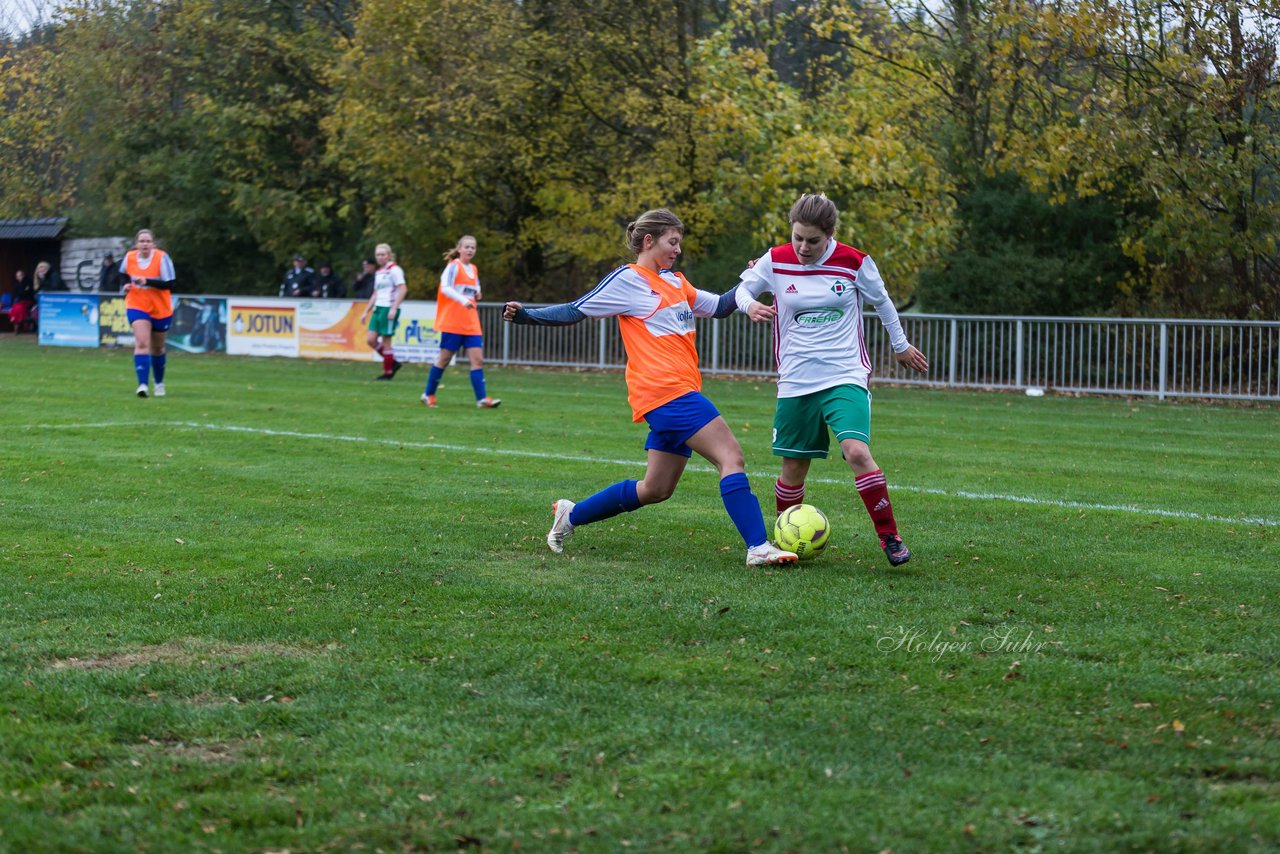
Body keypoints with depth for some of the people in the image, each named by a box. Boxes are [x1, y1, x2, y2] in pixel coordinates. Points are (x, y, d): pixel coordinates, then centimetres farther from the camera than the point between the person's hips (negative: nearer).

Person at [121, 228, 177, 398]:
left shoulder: (162, 257, -15)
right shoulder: (129, 257, -5)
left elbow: (169, 284, -20)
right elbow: (123, 275, 17)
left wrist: (147, 281, -31)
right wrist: (126, 285, -3)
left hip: (160, 309, 0)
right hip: (137, 306, 1)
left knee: (157, 348, 15)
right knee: (142, 343, -20)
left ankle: (159, 383, 38)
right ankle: (142, 384, -28)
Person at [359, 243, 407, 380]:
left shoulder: (394, 270, -7)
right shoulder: (378, 272, 18)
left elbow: (403, 289, -16)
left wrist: (394, 308, -22)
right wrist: (366, 312, 22)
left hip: (389, 309, -8)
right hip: (378, 308, 8)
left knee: (385, 341, -5)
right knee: (371, 340, 0)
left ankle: (388, 372, 5)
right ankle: (393, 363, 14)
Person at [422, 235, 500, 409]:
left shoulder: (473, 269, 14)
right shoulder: (454, 266, -7)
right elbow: (445, 287, -20)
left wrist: (477, 294, 4)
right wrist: (463, 300, -33)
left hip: (471, 324, 6)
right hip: (452, 322, -6)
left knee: (478, 359, -4)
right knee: (445, 358, 0)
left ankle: (482, 399, -8)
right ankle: (428, 394, 14)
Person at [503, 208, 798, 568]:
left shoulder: (675, 282, 21)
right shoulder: (628, 280, -2)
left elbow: (719, 307, 29)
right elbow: (574, 311, 1)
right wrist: (524, 315, -9)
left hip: (679, 393, 9)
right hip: (667, 390, -9)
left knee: (655, 490, 12)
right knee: (731, 455, -16)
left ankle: (571, 515, 24)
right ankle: (759, 548, -20)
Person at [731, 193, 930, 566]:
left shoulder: (854, 262, -6)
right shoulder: (774, 261, -3)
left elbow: (882, 301, 12)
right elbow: (743, 289, 12)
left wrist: (901, 345, 23)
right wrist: (750, 305, -12)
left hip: (846, 377, -2)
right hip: (795, 382, 2)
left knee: (857, 451, -22)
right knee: (794, 466, 6)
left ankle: (890, 537, -11)